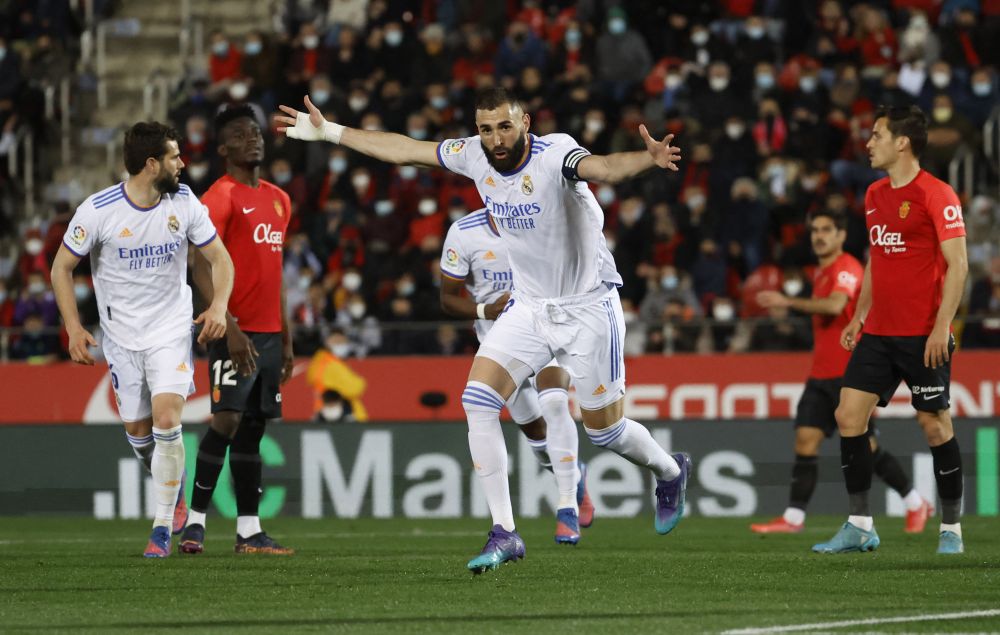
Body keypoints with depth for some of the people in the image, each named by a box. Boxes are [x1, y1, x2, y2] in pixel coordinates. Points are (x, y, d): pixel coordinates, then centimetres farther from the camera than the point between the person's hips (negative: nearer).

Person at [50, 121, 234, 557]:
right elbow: (62, 267, -3)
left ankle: (163, 527, -9)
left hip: (172, 329, 0)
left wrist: (219, 305, -16)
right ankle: (173, 486, 39)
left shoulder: (184, 203, -7)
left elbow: (219, 258, 3)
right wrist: (74, 328, -11)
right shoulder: (98, 210, -14)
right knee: (138, 431, 7)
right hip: (122, 336, 0)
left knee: (166, 420, -16)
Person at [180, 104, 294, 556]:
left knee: (254, 427, 7)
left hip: (269, 332, 7)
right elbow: (201, 269, -14)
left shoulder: (278, 200, 17)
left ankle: (249, 531, 7)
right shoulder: (220, 197, -7)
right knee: (226, 421, -14)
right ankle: (195, 520, -6)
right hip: (235, 332, -7)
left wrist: (286, 338, 20)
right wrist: (229, 328, -22)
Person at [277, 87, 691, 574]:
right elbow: (405, 150, 8)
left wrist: (648, 159, -67)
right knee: (478, 400, -13)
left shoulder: (554, 155, -24)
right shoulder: (475, 156, -6)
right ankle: (504, 533, -9)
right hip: (528, 308, 5)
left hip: (587, 307, -5)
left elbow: (601, 167, -45)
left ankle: (670, 472, 38)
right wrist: (329, 131, 13)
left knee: (605, 430, 3)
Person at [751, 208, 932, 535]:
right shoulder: (821, 273, 17)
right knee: (805, 440, -4)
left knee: (865, 446, -4)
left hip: (849, 373, -8)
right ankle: (793, 517, -7)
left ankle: (916, 504, 12)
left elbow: (835, 305, -31)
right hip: (822, 374, 8)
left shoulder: (847, 268, -12)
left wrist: (788, 302, -32)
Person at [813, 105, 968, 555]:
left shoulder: (936, 195, -11)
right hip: (878, 333, 7)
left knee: (934, 425, -1)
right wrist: (859, 316, 17)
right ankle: (860, 526, 4)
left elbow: (957, 264, -13)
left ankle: (951, 530, 10)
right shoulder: (874, 195, 13)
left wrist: (941, 327, -18)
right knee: (849, 415, -1)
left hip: (923, 336, -7)